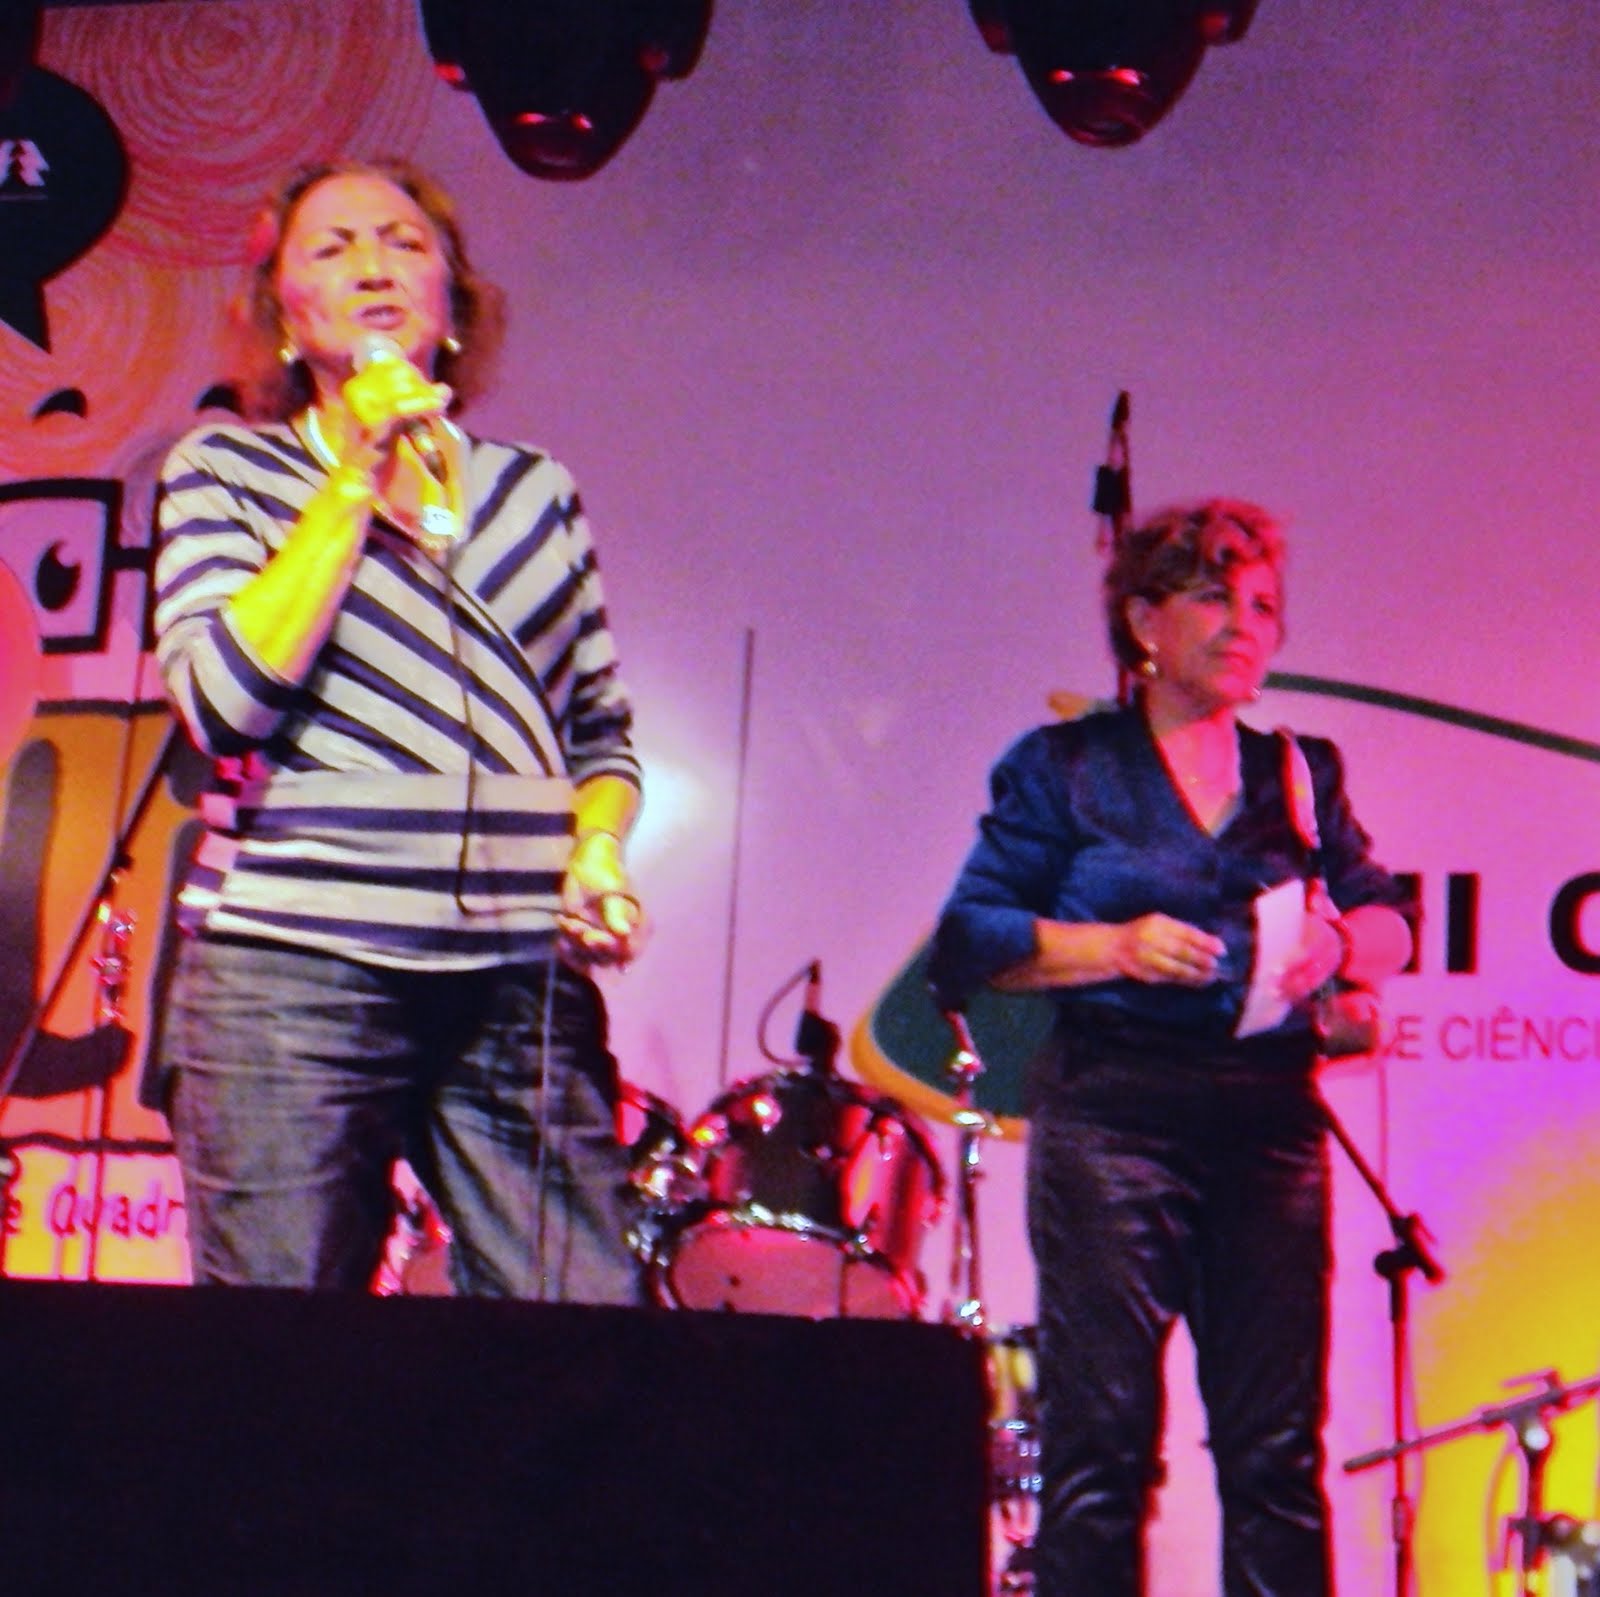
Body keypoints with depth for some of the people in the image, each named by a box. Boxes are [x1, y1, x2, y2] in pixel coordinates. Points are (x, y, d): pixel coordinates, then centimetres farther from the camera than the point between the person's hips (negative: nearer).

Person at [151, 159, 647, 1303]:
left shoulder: (535, 491, 16)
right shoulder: (226, 470, 9)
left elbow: (600, 728, 23)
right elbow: (225, 697, -8)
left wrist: (597, 852, 2)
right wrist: (357, 481, -4)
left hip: (527, 985, 2)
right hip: (294, 980, -2)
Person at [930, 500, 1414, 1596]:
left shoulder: (1300, 775, 18)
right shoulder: (1064, 768, 7)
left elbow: (1392, 926, 17)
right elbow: (969, 942, 1)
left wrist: (1336, 944, -6)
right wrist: (1117, 947, -12)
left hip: (1273, 1122, 4)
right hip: (1114, 1113, -3)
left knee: (1279, 1448, 1)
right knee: (1103, 1436, -6)